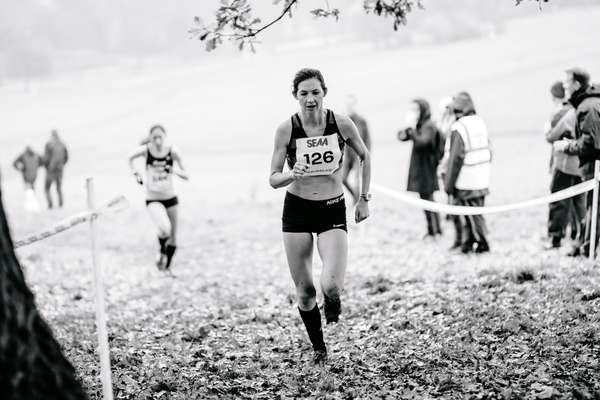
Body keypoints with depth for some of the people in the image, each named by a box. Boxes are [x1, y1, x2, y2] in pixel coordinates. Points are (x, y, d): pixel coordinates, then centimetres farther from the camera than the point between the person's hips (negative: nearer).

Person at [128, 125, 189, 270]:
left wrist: (176, 171, -24)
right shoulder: (145, 150, -11)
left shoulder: (173, 152, -10)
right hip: (153, 200, -2)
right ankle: (162, 251, 4)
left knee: (173, 237, 11)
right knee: (164, 229, -29)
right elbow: (131, 158, 12)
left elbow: (186, 176, -5)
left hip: (170, 198, 2)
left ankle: (167, 266, 35)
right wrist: (136, 174, 0)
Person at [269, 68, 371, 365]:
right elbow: (273, 179, -6)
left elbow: (364, 157, 10)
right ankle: (318, 349, 26)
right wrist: (293, 174, -27)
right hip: (297, 209, 1)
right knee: (304, 290, 4)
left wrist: (364, 198, 8)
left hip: (332, 210, -1)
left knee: (331, 285, -19)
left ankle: (332, 303, 19)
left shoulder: (341, 124, -9)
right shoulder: (286, 129, -10)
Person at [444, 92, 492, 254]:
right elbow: (488, 151, 13)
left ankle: (482, 243, 5)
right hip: (482, 179, 7)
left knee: (472, 213, 1)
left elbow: (455, 158, -16)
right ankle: (469, 242, 21)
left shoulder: (458, 128, -16)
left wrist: (449, 183, -10)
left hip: (466, 182, -7)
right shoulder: (481, 123, 7)